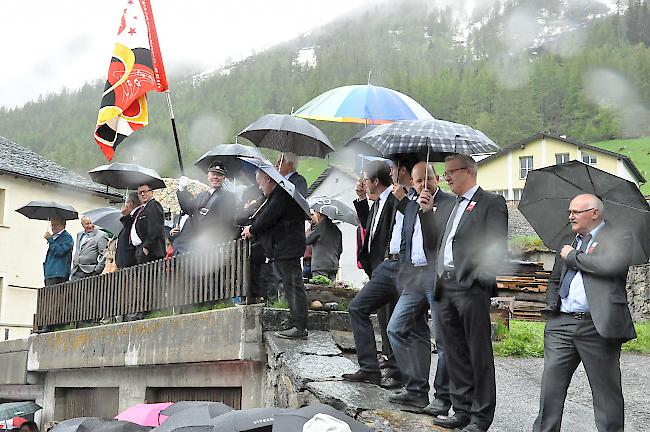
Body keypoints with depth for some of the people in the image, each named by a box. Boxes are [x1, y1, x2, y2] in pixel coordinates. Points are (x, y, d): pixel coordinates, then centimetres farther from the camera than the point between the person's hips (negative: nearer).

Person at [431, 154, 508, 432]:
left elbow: (497, 245, -9)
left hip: (472, 288, -7)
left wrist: (480, 277, -17)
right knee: (455, 355, 11)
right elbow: (434, 243, 19)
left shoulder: (491, 203, 0)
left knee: (479, 356, -2)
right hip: (445, 288, 7)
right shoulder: (445, 208, 23)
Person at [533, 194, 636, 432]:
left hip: (598, 326, -5)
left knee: (606, 390, 4)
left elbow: (612, 264, -21)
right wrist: (552, 303, 11)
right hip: (561, 324, 6)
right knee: (551, 386, 3)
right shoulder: (568, 242, 20)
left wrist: (573, 256, -10)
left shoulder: (619, 237, 0)